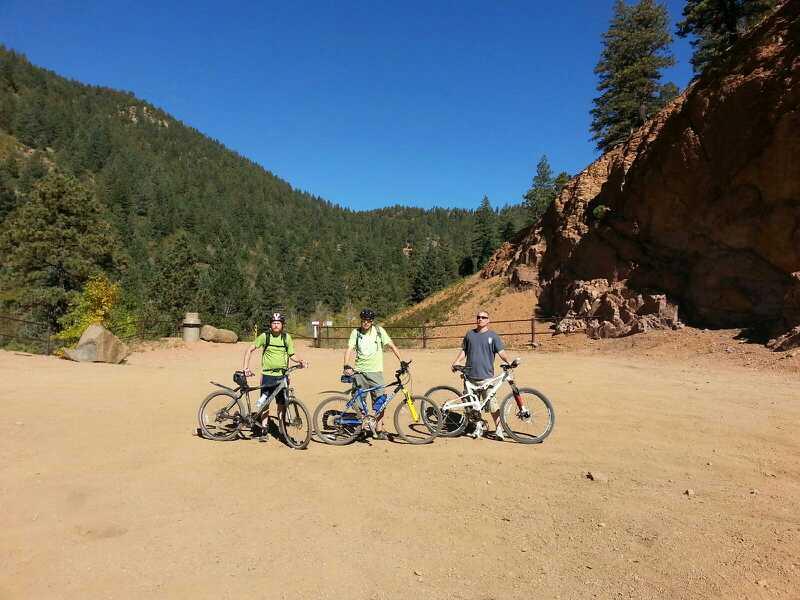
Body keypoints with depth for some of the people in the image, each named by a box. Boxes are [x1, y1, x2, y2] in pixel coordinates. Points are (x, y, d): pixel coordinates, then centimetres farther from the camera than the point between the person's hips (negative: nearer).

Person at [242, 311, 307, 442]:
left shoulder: (286, 337, 3)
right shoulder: (265, 336, -3)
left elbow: (291, 355, 10)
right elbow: (250, 350, 3)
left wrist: (300, 361, -10)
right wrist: (245, 367, -6)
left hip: (282, 375, 1)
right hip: (267, 375, -1)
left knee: (282, 404, 5)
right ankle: (264, 431, 11)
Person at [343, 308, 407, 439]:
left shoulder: (379, 330, 1)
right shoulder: (355, 333, 1)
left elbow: (391, 345, 0)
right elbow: (349, 349, -9)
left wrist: (401, 361, -9)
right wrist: (346, 366, -24)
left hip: (375, 371, 0)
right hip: (359, 371, 0)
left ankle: (379, 430, 7)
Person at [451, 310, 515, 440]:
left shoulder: (493, 336, 2)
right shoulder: (470, 334, 12)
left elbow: (501, 352, -4)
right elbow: (464, 350, 19)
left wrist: (509, 361, -22)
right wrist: (457, 361, 5)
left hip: (486, 376, -4)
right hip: (470, 375, 4)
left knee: (492, 403, -8)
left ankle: (499, 429, 0)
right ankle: (478, 426, 25)